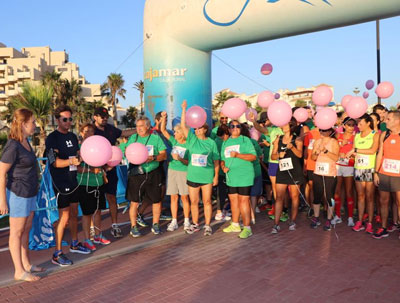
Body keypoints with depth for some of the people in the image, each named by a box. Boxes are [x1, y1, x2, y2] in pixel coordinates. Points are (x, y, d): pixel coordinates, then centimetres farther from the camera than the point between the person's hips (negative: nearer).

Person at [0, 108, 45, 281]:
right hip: (18, 193, -9)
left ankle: (26, 264, 31)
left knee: (26, 229, 17)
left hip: (29, 193, 9)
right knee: (17, 233, 4)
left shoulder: (25, 141, 7)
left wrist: (35, 183, 20)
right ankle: (19, 272, 15)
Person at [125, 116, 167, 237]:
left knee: (156, 200, 7)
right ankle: (133, 227, 14)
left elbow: (164, 155, -1)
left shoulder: (156, 138, 3)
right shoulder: (133, 138, 8)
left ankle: (155, 225, 25)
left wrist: (153, 158, -18)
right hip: (135, 173, 0)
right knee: (134, 201, 1)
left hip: (152, 174, 0)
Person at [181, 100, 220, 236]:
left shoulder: (211, 142, 1)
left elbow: (216, 160, 3)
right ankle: (195, 224, 24)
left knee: (207, 201, 3)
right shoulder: (192, 139, 4)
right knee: (194, 202, 10)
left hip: (207, 176, -2)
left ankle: (207, 226, 13)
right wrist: (184, 109, -11)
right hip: (192, 176, 2)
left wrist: (216, 176, -1)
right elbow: (183, 125, -5)